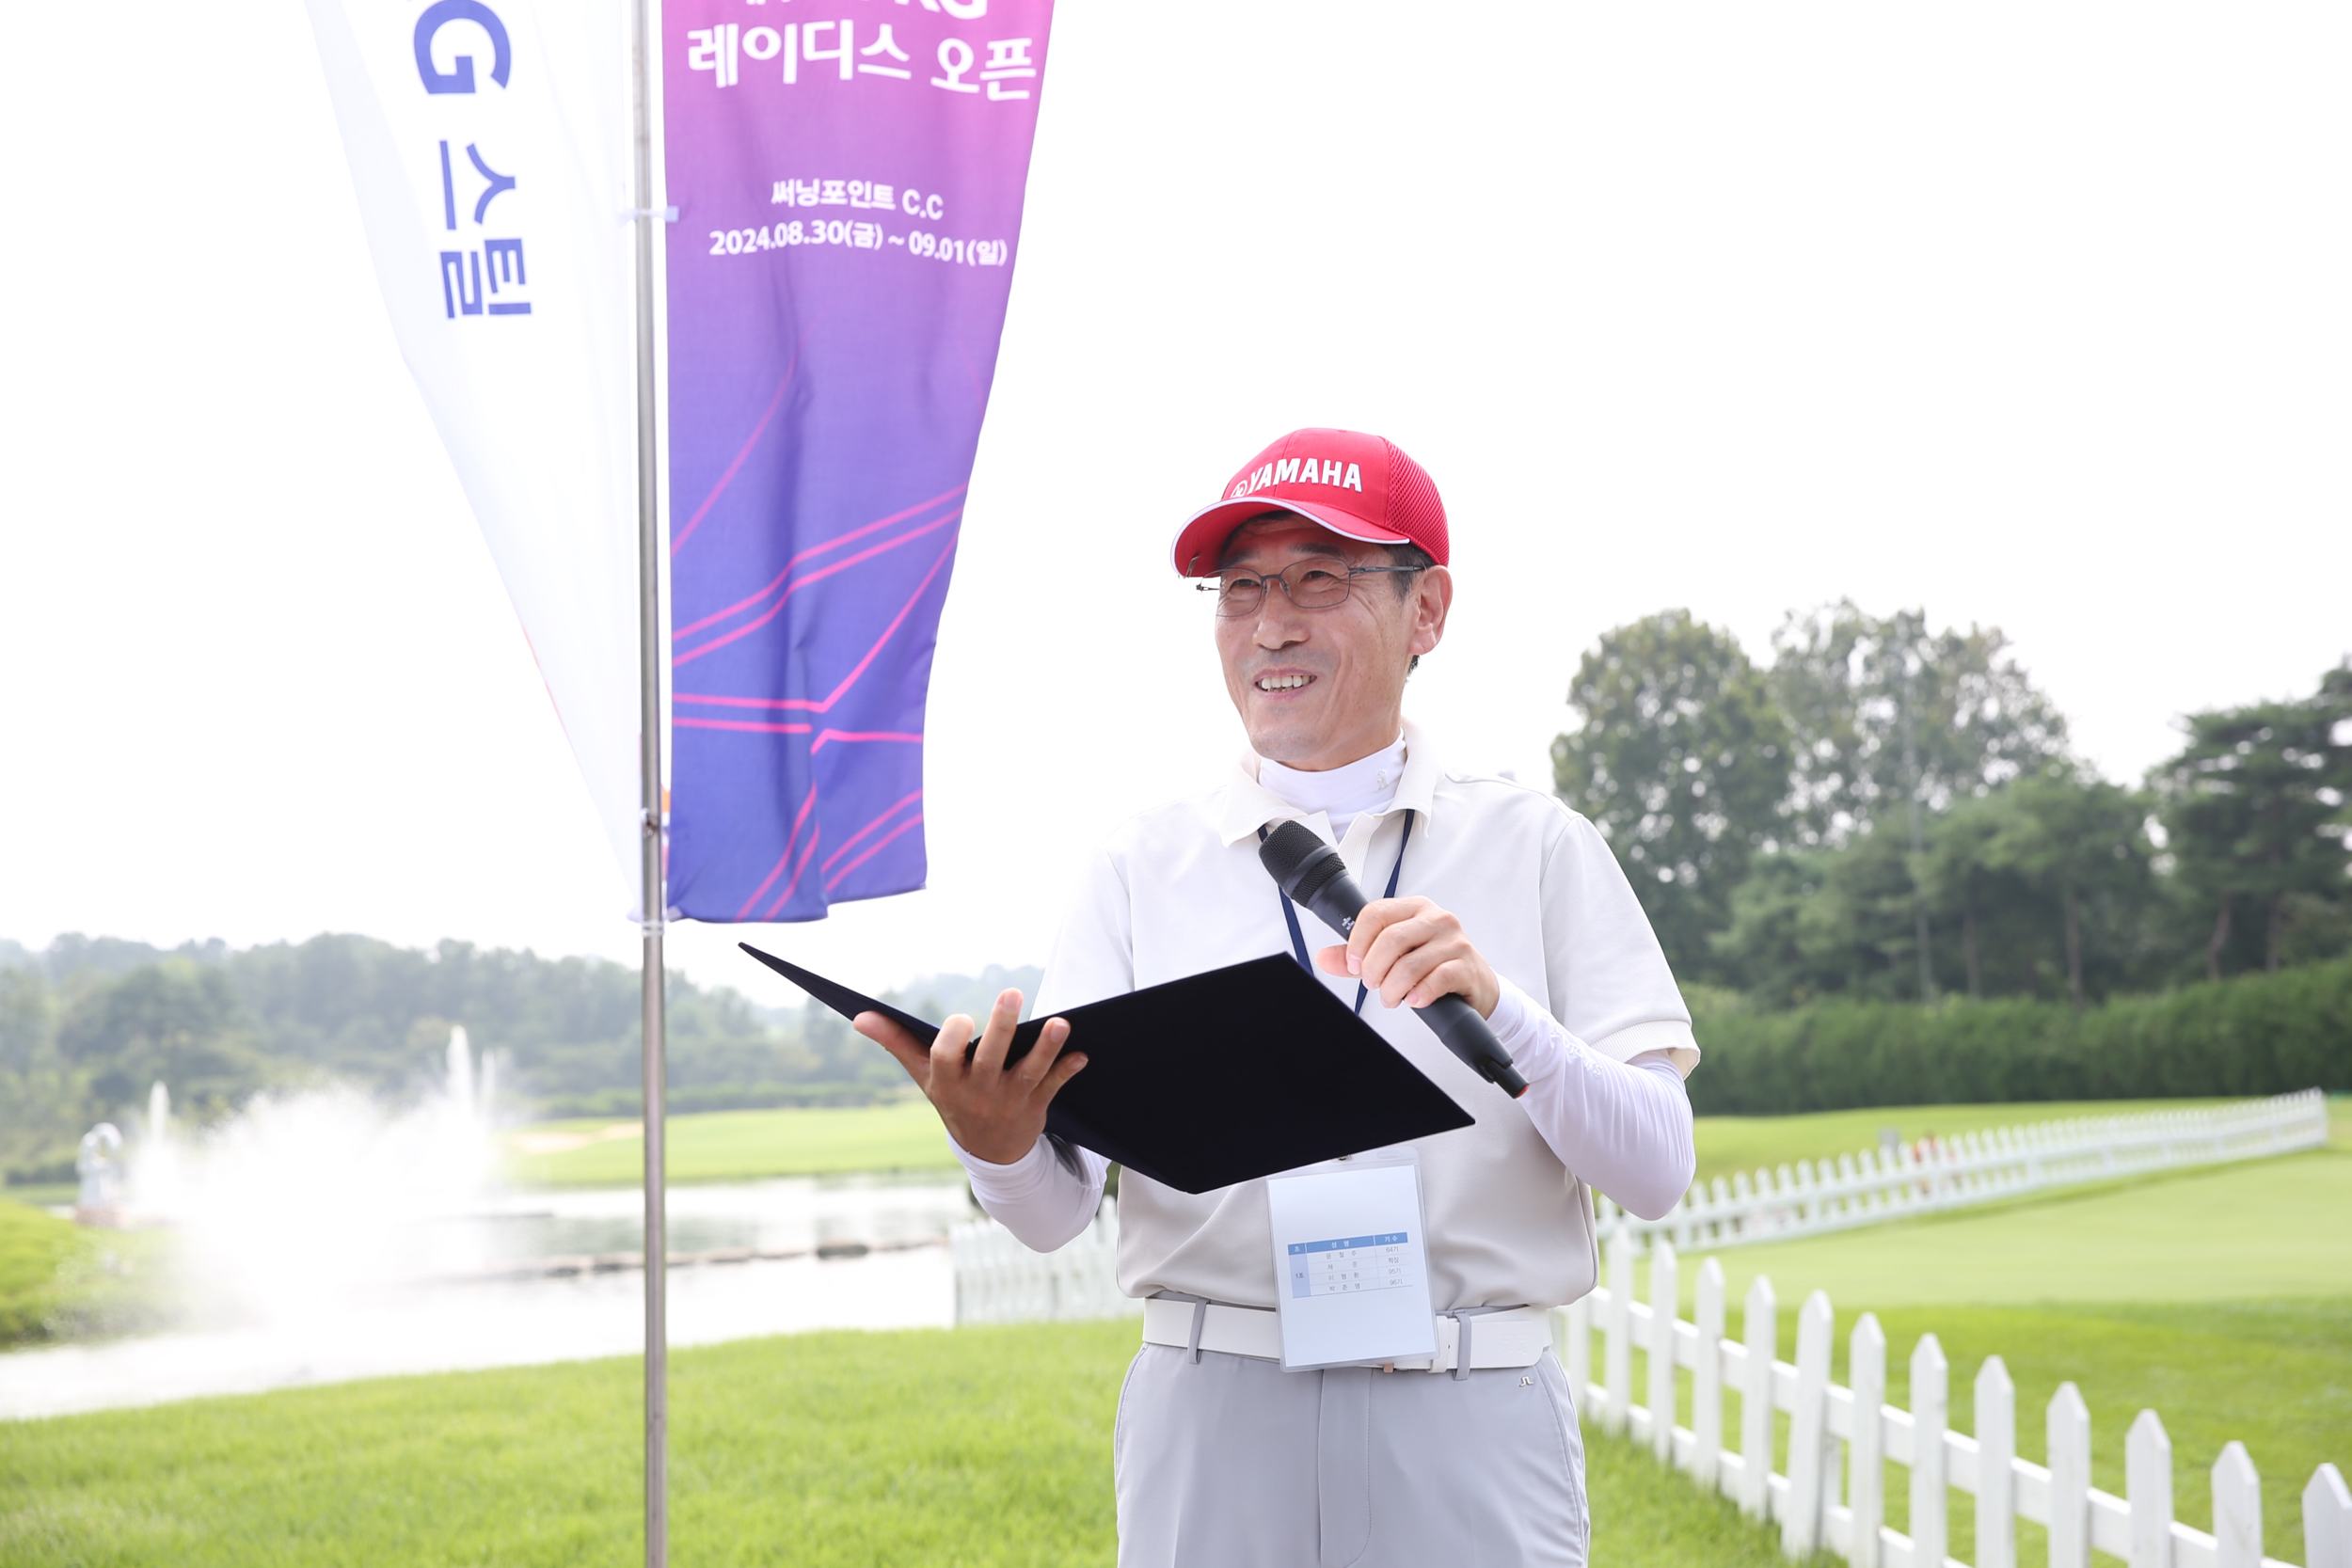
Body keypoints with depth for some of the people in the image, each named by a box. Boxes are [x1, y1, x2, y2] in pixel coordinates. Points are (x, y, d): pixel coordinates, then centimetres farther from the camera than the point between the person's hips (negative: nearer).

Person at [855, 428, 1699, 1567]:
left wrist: (1496, 1007, -18)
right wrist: (996, 1142, -23)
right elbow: (1056, 1214, -1)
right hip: (1210, 1419, 1)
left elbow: (1659, 1174, -2)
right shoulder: (1142, 866, 7)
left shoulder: (1538, 847, 5)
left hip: (1469, 1430, 0)